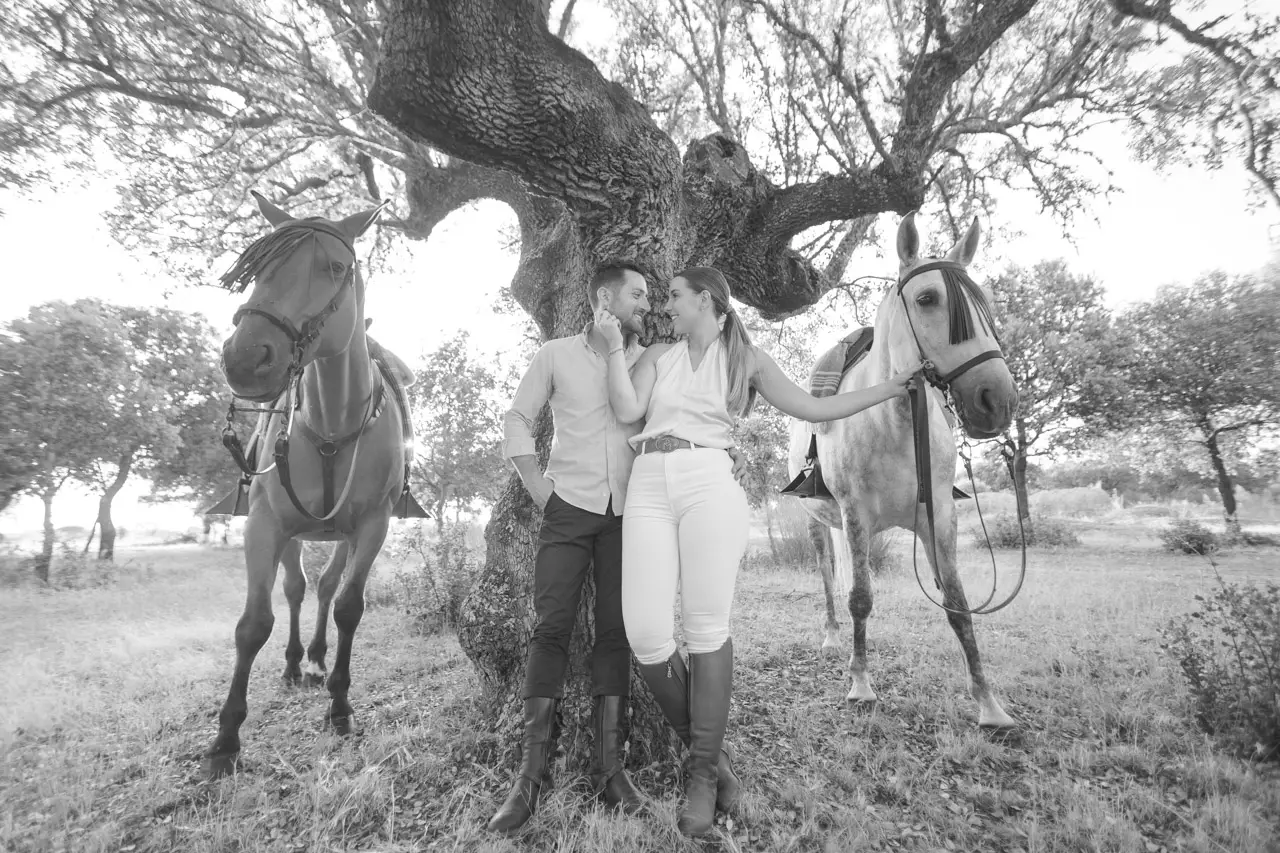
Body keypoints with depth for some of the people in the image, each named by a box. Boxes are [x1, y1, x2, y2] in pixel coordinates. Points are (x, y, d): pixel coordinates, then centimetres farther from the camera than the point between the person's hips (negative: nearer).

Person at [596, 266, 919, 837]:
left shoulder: (748, 360, 15)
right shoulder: (657, 356, 19)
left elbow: (813, 409, 14)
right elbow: (627, 411, 4)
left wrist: (889, 388, 17)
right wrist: (615, 344, 8)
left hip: (709, 486, -2)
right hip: (647, 489, 2)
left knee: (706, 627, -5)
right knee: (646, 636, -6)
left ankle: (704, 773, 14)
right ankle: (700, 742, 20)